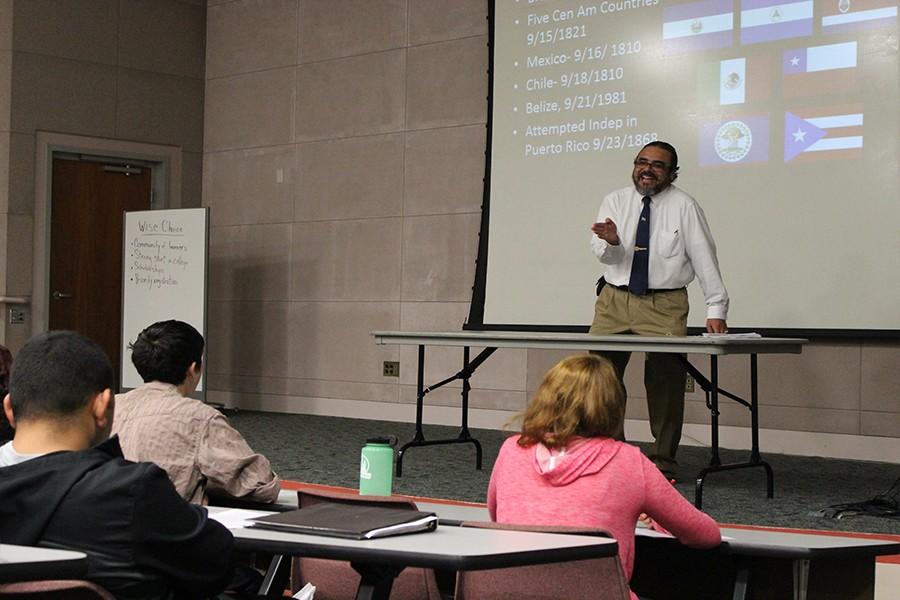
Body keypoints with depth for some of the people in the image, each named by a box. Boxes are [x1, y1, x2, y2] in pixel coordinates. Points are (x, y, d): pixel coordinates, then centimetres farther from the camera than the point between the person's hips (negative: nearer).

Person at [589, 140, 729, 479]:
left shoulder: (684, 207, -1)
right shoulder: (615, 201, 8)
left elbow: (705, 259, -3)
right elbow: (600, 252, 2)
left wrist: (716, 309, -9)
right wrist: (611, 242, -23)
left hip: (664, 305, -3)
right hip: (615, 300, 3)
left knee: (666, 380, -8)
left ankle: (663, 460, 3)